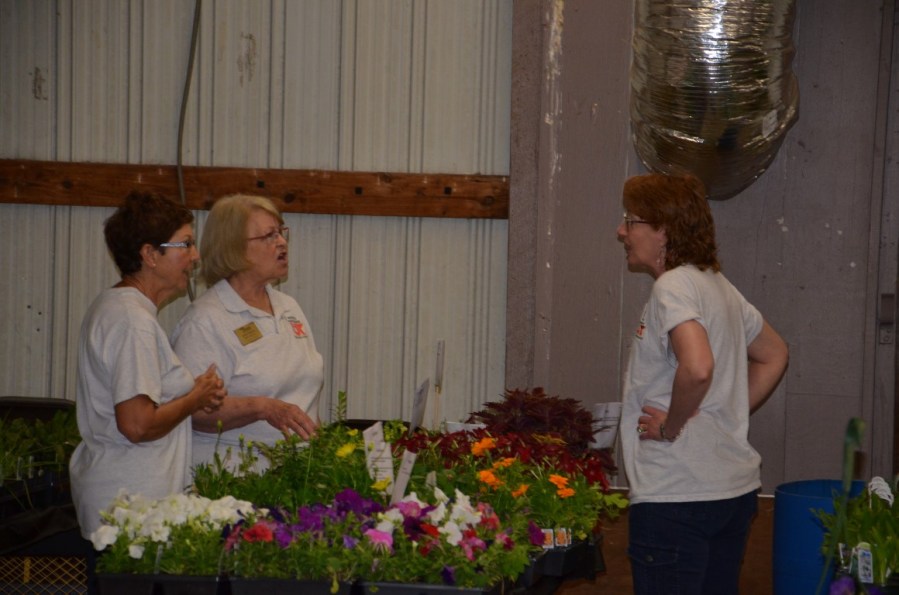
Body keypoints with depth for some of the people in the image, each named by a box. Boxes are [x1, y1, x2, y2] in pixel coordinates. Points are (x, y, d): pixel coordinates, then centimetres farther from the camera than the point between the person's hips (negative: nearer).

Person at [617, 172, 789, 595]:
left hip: (677, 497, -9)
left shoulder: (673, 286, -14)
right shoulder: (718, 286, 14)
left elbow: (698, 367, -31)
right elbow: (773, 356, 25)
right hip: (736, 490, 10)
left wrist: (671, 425, -16)